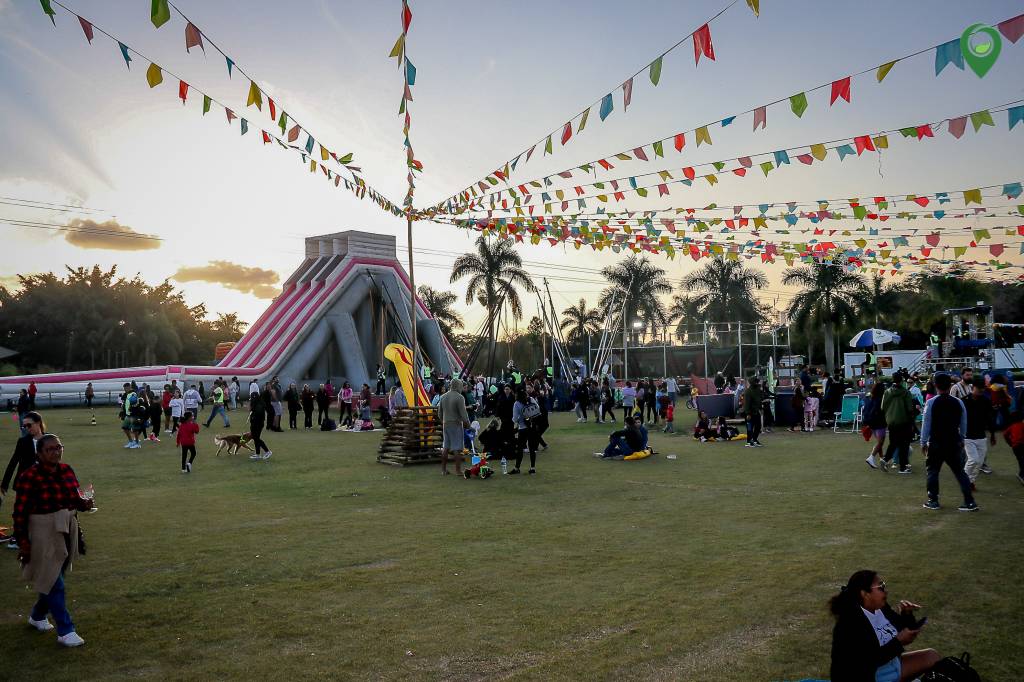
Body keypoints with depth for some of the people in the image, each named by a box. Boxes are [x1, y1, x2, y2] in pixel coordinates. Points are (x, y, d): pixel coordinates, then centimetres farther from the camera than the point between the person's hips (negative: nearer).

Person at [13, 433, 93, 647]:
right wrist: (23, 543, -13)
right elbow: (20, 512, -13)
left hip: (67, 533, 6)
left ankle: (37, 615, 43)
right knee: (54, 583, -2)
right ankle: (65, 631, 5)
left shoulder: (67, 470, 2)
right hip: (44, 535, -6)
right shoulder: (30, 476, -16)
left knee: (54, 579, 20)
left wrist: (84, 503, -8)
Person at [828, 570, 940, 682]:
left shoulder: (881, 608, 0)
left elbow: (904, 628, 12)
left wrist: (907, 614, -8)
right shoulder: (850, 622, -25)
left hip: (890, 663, 9)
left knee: (932, 656, 9)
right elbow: (868, 661, -30)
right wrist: (898, 641, -25)